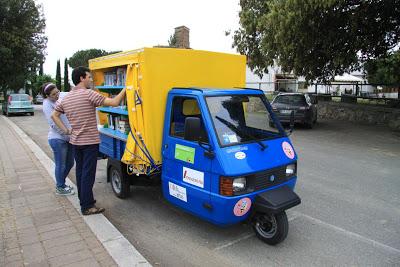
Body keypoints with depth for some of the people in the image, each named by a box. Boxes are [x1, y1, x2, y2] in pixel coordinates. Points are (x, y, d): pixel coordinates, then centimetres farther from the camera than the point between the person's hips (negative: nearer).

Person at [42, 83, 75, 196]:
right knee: (61, 165, 6)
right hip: (57, 139, -7)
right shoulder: (47, 104, -14)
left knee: (69, 163, 18)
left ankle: (61, 183, 38)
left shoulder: (63, 95, 3)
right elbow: (54, 124, -19)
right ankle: (60, 188, 24)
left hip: (69, 138, 7)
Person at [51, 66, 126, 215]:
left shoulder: (66, 98, 8)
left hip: (75, 141, 8)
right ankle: (87, 207, 6)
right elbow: (114, 103, -21)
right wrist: (125, 89, -10)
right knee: (88, 175, -1)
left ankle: (84, 200, 28)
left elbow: (54, 115, 14)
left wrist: (66, 130, 10)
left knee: (80, 172, 16)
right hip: (90, 141, -8)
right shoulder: (89, 94, -16)